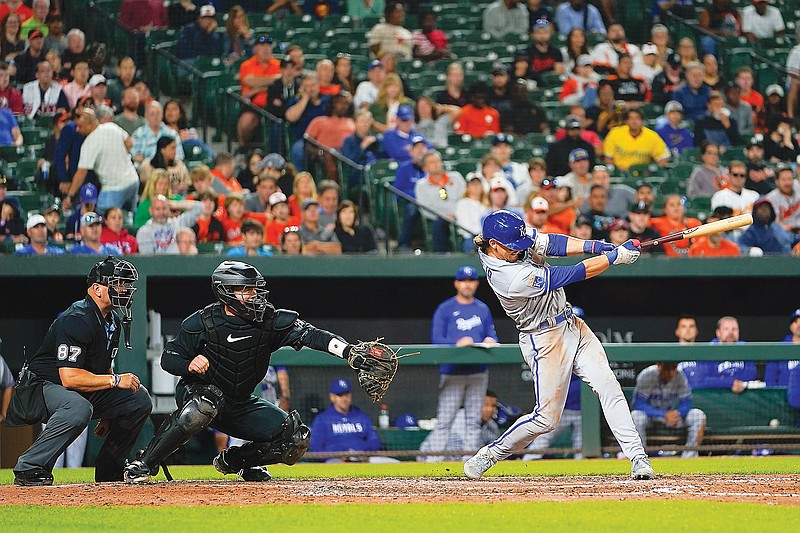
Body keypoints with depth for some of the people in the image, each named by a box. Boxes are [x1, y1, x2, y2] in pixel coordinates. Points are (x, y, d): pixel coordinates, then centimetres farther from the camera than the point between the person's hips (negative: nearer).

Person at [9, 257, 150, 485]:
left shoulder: (114, 320, 9)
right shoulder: (76, 321, -23)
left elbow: (104, 367, 20)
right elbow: (70, 378, -31)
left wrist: (107, 416, 15)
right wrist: (115, 380, -25)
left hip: (85, 393, 10)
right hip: (41, 387, -10)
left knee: (139, 398, 1)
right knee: (79, 408, -41)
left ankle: (108, 470, 9)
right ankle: (29, 468, -29)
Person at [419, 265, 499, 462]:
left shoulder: (483, 309, 14)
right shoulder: (445, 309, 0)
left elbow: (492, 334, 14)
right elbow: (436, 339, -7)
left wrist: (491, 341, -11)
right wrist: (457, 343, -24)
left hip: (478, 373, 5)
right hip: (452, 372, -5)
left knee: (474, 421, 6)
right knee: (444, 421, -9)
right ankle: (432, 461, -10)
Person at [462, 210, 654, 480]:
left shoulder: (511, 240, -7)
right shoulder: (512, 280, -30)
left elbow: (549, 243, 0)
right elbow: (573, 274, -26)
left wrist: (592, 246, -16)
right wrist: (615, 256, -21)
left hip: (573, 325, 8)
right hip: (544, 340, -8)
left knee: (608, 386, -6)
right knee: (547, 417, -3)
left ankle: (637, 457, -9)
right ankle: (489, 455, 18)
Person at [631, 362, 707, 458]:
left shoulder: (680, 376, -12)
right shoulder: (646, 376, -20)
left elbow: (686, 404, -10)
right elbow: (639, 405, -25)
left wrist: (677, 414, -34)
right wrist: (664, 414, -37)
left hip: (672, 414, 3)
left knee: (698, 415, -21)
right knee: (636, 416, -37)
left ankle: (689, 456, -19)